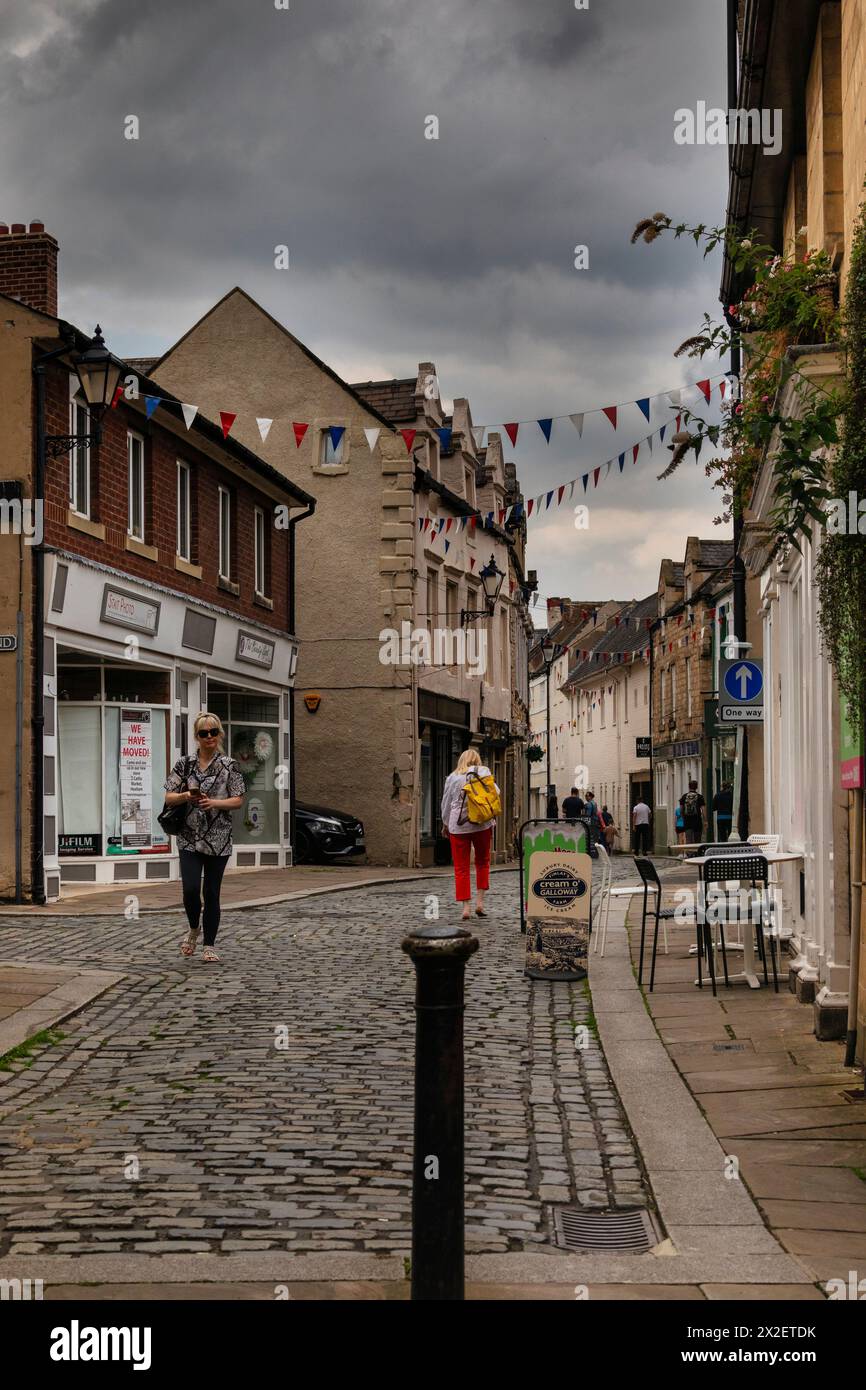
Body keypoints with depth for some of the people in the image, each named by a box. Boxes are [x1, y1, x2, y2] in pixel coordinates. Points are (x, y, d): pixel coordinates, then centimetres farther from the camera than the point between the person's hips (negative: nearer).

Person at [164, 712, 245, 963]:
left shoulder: (229, 766, 1)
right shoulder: (184, 764, 5)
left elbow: (238, 800, -1)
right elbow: (169, 798, 5)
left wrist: (214, 803, -17)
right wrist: (186, 796, -15)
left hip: (218, 839, -1)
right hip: (189, 837, 1)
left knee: (212, 893, 3)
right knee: (190, 889, -11)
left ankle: (209, 945, 13)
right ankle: (194, 929, 19)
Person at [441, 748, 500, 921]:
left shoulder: (453, 777, 7)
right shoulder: (484, 772, 5)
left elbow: (445, 804, 12)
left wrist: (445, 825, 24)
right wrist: (493, 817, 12)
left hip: (458, 826, 0)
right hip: (482, 824, 0)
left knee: (461, 868, 5)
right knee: (483, 862, 16)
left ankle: (466, 907, -2)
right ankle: (480, 902, 5)